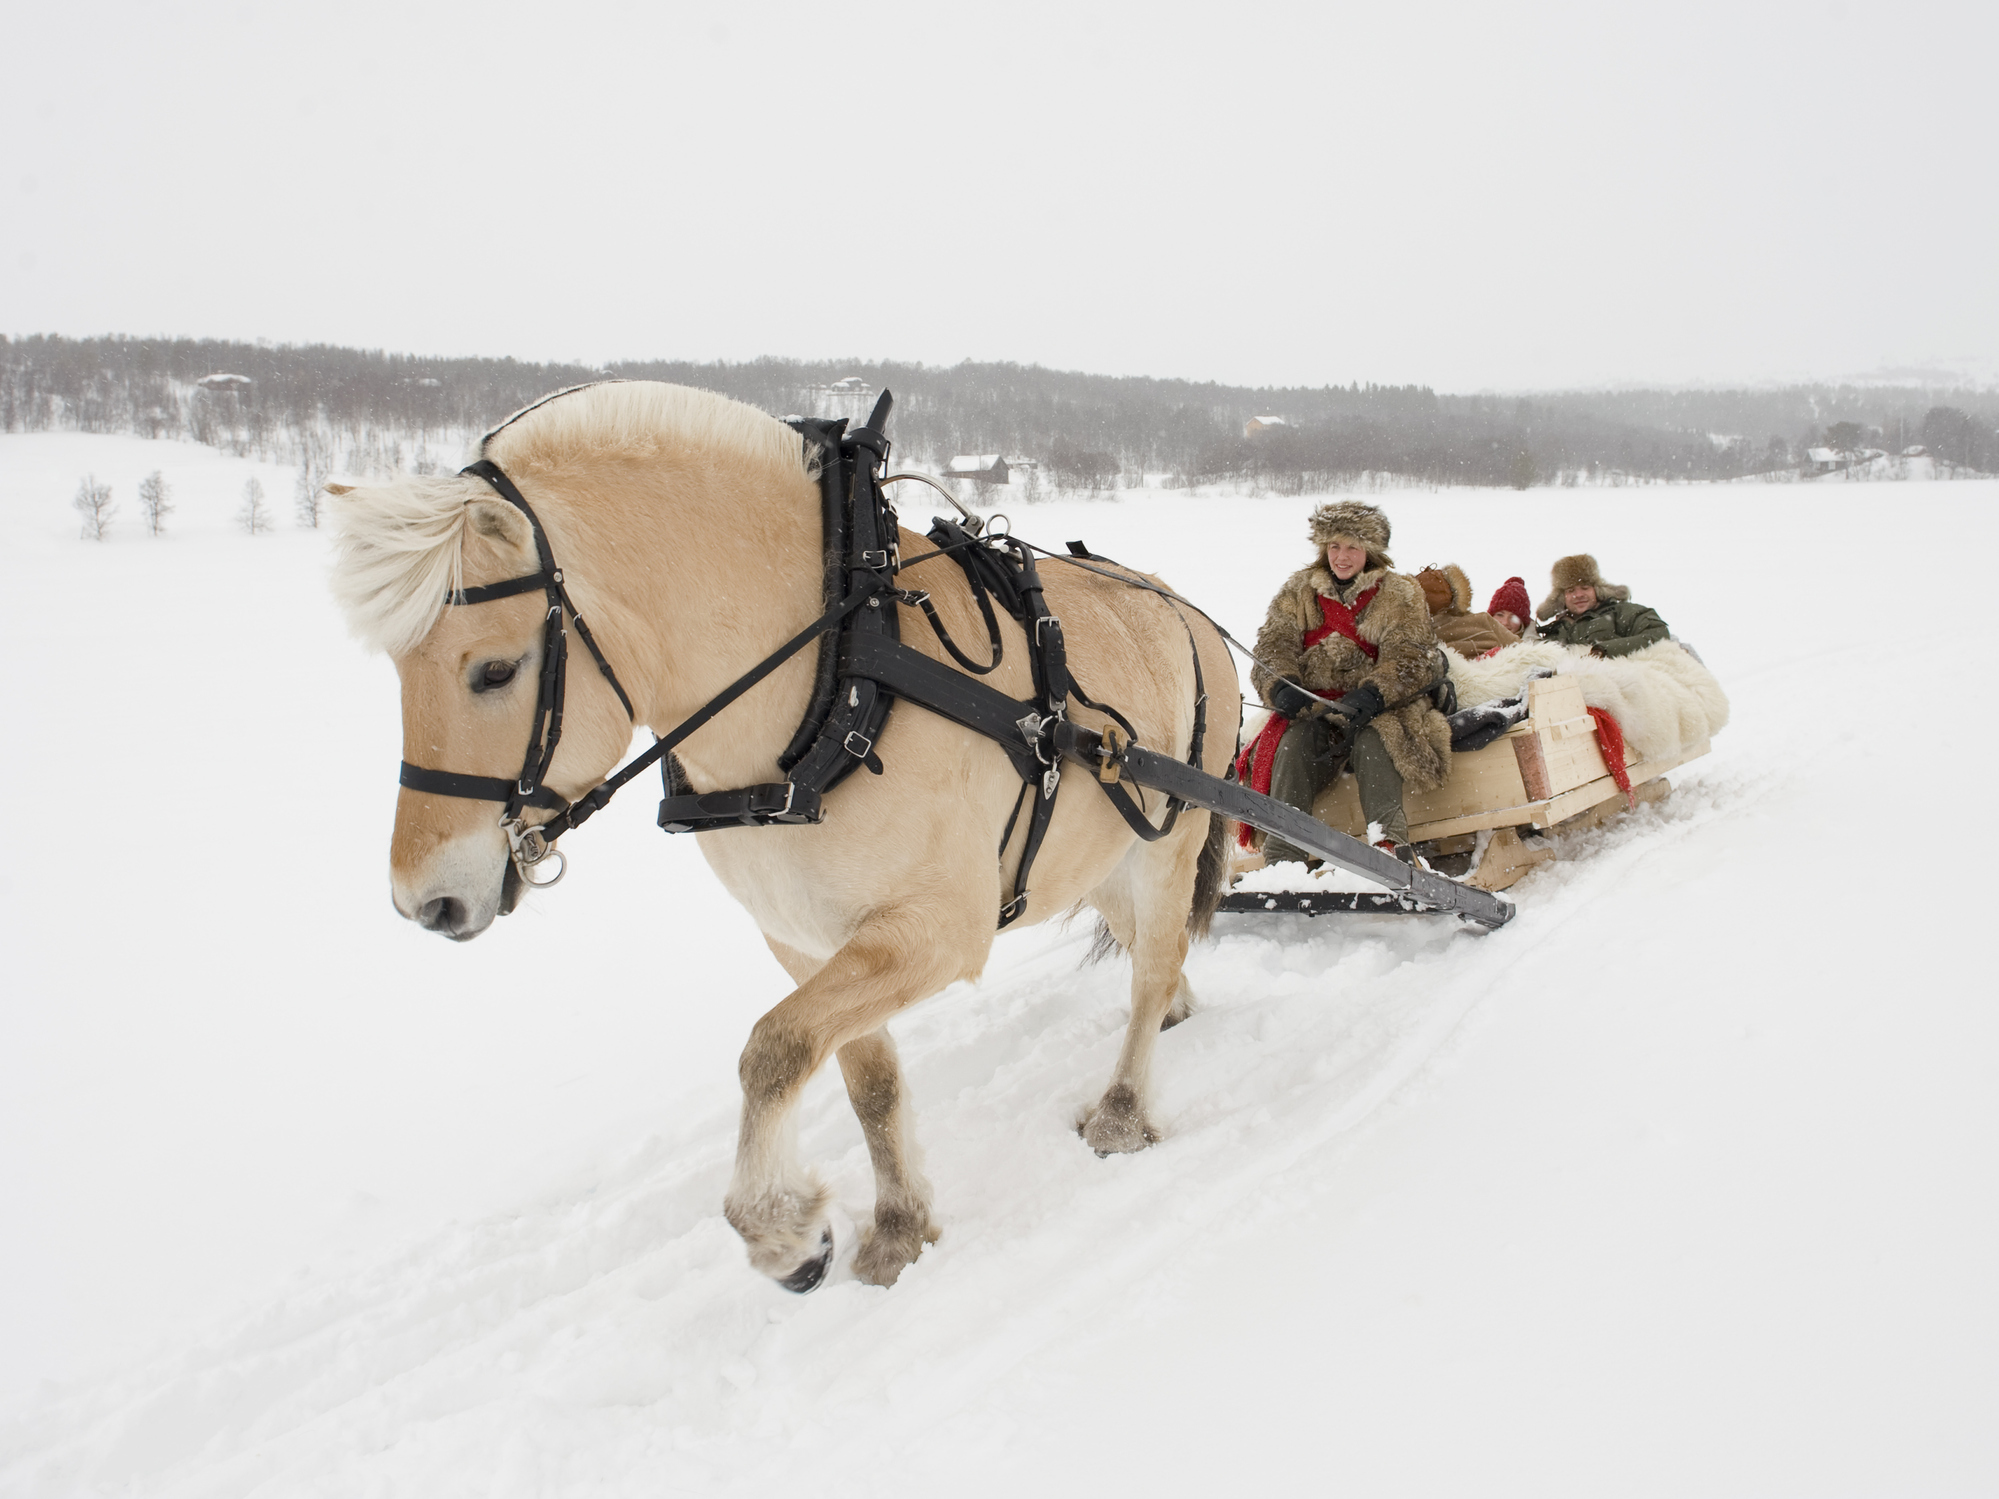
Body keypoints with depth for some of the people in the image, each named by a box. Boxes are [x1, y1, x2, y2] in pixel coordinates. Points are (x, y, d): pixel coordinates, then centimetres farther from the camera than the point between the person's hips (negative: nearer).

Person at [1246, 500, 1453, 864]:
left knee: (1372, 739, -36)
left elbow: (1410, 659, -4)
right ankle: (1281, 854, -42)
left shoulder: (1400, 595, 10)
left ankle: (1390, 840, -49)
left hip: (1376, 709, -1)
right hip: (1310, 708, 2)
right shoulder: (1297, 591, 18)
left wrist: (1370, 696, -25)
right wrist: (1282, 686, -19)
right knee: (1293, 742, -31)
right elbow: (1272, 648, 7)